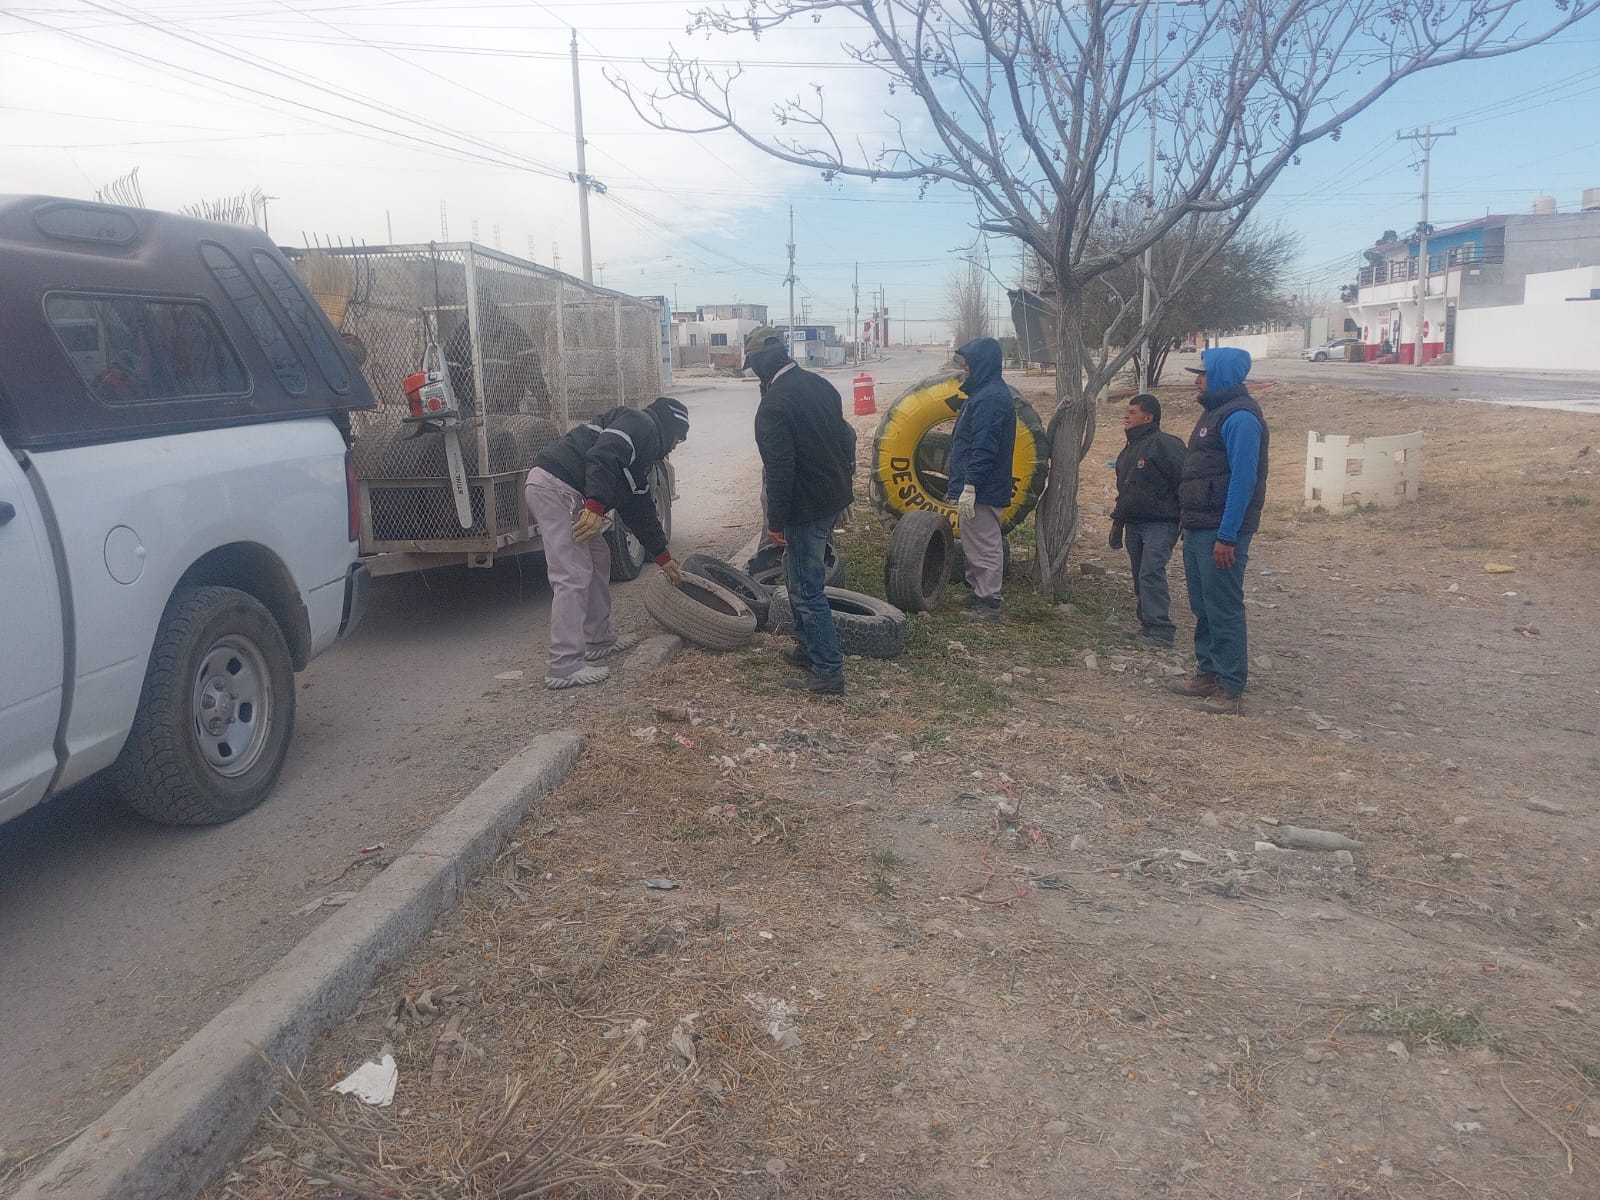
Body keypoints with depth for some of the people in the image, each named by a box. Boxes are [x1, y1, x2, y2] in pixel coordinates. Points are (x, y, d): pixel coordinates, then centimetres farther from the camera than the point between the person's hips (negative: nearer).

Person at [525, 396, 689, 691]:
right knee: (573, 576, -11)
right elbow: (602, 456, -19)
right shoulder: (642, 424, -1)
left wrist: (663, 557, 36)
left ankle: (599, 640, 28)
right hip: (554, 487, -11)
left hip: (564, 493, 11)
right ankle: (565, 668, -10)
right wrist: (596, 507, -26)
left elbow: (639, 509, 32)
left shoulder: (643, 455, 28)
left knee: (598, 558, 19)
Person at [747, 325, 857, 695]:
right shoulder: (819, 384, 8)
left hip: (805, 507, -9)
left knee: (806, 589, -4)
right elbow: (845, 437, 17)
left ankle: (828, 672, -1)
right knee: (801, 577, 22)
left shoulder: (773, 404, -19)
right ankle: (809, 647, 32)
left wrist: (776, 521, -16)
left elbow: (780, 470, -23)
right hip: (834, 496, 9)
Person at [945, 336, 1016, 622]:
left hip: (981, 491, -11)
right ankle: (979, 596, 27)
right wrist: (961, 486, 21)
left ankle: (988, 603, 3)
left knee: (984, 546, -4)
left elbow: (983, 448, -24)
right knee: (977, 545, 17)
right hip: (980, 488, 11)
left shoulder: (990, 398, -18)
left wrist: (969, 487, -24)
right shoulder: (987, 393, 16)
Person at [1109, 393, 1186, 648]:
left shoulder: (1165, 444, -13)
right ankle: (1149, 626, 18)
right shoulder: (1131, 448, 17)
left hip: (1160, 524, -9)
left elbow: (1183, 485, -17)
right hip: (1134, 525, 9)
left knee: (1151, 574, -16)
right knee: (1140, 576, 10)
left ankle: (1161, 631, -14)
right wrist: (1117, 523, 25)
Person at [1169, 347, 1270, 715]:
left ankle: (1231, 690, 0)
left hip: (1220, 532, -10)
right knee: (1204, 606, 15)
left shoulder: (1240, 417, -15)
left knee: (1224, 609, -5)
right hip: (1198, 529, 10)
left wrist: (1227, 536, -24)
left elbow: (1243, 479, -21)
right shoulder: (1215, 412, 17)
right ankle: (1209, 674, 25)